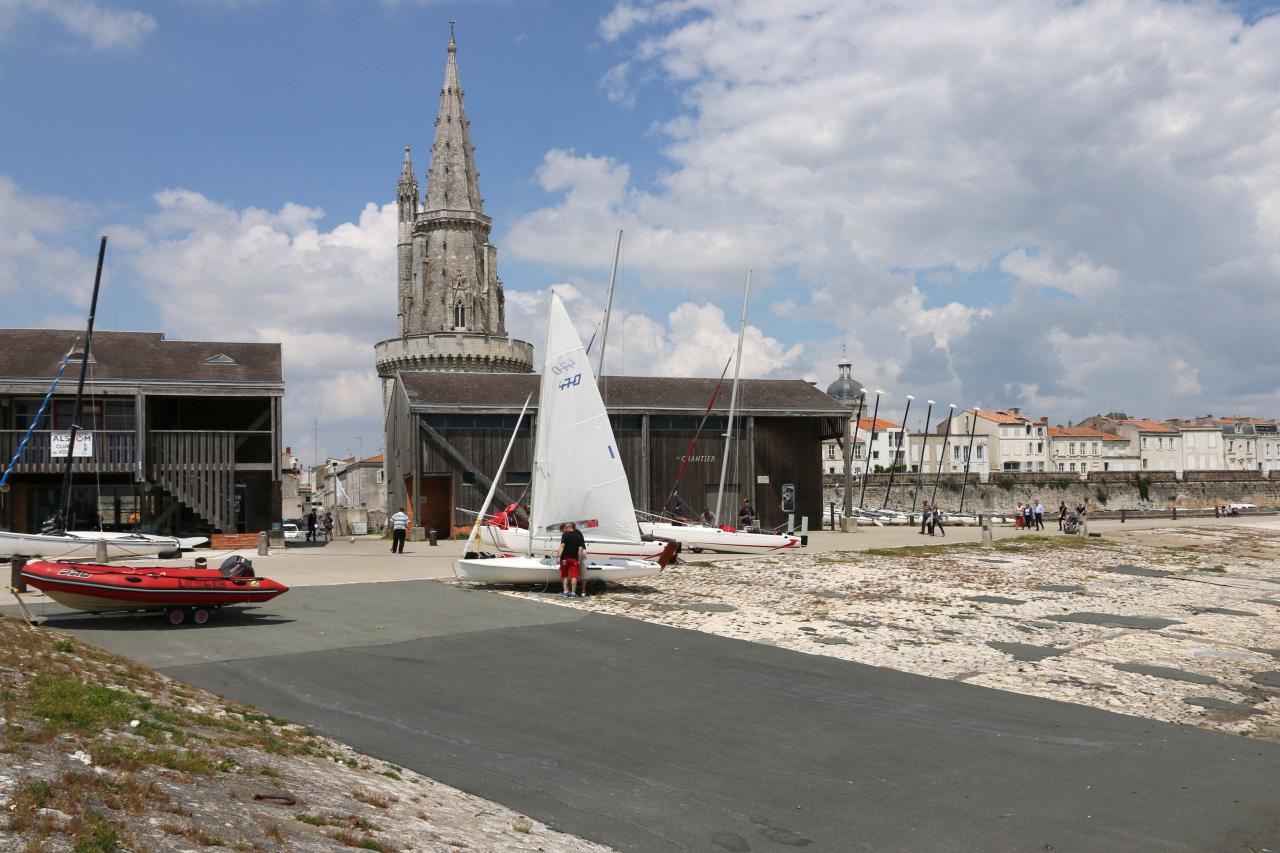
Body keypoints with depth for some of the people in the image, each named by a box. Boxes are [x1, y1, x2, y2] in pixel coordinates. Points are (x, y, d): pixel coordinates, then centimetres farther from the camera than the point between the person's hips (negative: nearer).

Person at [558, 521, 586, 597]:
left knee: (564, 575, 12)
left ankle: (565, 591, 10)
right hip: (574, 558, 1)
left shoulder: (565, 535, -2)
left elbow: (562, 546, -13)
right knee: (574, 576, 1)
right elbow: (580, 549, 2)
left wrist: (558, 556, -16)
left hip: (565, 558, -1)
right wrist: (579, 560, 4)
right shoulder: (578, 536, 7)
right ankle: (573, 592, -1)